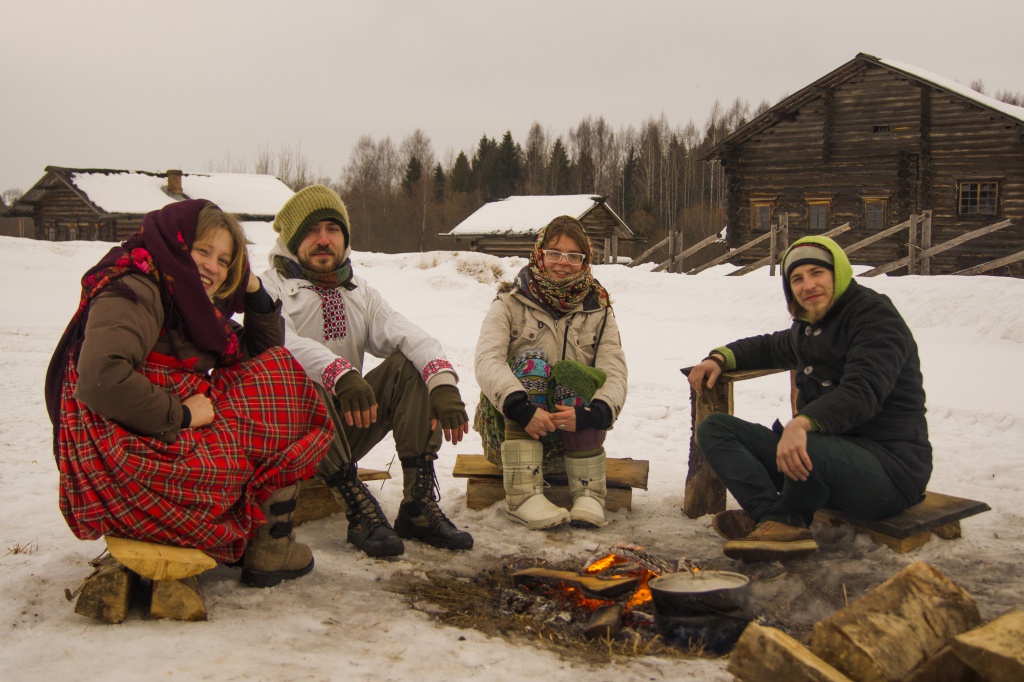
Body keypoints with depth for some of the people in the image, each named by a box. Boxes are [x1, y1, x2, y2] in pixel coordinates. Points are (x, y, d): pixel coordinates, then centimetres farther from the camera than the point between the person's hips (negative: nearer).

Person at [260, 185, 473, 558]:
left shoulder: (358, 292, 13)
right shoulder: (270, 289, -2)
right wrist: (340, 374, -44)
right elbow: (281, 345, -25)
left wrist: (443, 380, -27)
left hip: (344, 429, 5)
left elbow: (405, 334, -6)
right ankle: (358, 505, -33)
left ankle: (419, 503, -21)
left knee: (411, 366, -15)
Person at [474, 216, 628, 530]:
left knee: (574, 373, -26)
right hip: (511, 427, -1)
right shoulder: (511, 302, 0)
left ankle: (588, 492, -25)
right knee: (531, 363, -27)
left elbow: (615, 373, -9)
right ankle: (524, 494, -36)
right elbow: (487, 360, -18)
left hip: (574, 430, 1)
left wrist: (590, 414, -31)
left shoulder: (597, 309, 5)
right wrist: (522, 408, -36)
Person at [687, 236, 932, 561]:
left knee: (809, 448, -42)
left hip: (890, 464, -9)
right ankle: (771, 517, -27)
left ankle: (786, 518, -7)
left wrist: (802, 423, -45)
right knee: (714, 427, -2)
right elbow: (770, 348, 39)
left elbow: (862, 392, -28)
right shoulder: (809, 327, 17)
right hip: (827, 450, 9)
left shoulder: (876, 317, -11)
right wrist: (721, 357, 18)